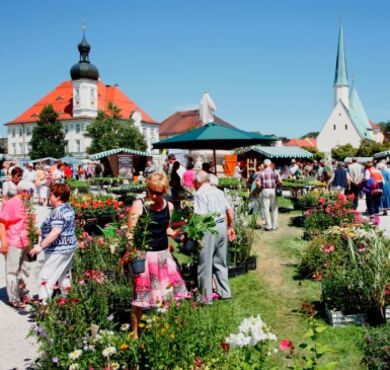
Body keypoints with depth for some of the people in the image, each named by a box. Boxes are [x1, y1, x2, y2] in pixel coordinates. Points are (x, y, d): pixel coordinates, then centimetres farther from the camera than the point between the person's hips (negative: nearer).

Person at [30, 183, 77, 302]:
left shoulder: (58, 211, -20)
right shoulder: (68, 208, 10)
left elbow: (56, 232, -29)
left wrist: (41, 246, -29)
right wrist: (44, 230, 25)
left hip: (58, 250, -10)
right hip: (69, 247, 10)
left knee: (46, 277, -5)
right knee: (64, 276, 19)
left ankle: (44, 303, -5)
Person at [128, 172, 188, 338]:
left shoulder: (169, 206, 5)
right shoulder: (139, 205, -11)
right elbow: (130, 232, -11)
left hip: (164, 254, 6)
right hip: (144, 256, -5)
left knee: (171, 293, 10)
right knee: (140, 298, 1)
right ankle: (134, 334, 18)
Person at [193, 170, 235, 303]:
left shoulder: (200, 194, -10)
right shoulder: (219, 192, 12)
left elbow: (201, 216, -19)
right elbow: (230, 210, 14)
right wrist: (230, 227, 23)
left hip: (209, 229, -7)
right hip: (222, 227, 7)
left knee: (205, 264, 4)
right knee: (221, 262, 19)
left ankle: (206, 296, 12)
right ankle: (224, 292, 27)